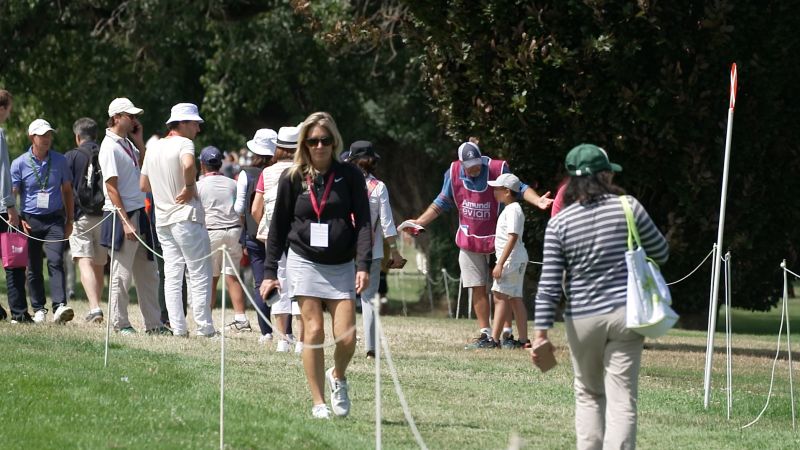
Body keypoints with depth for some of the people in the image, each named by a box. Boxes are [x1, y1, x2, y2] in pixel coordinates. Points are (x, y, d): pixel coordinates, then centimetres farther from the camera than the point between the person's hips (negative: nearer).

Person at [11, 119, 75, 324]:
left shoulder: (59, 160, 6)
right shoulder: (20, 164, 0)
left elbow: (67, 190, 15)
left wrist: (69, 220, 12)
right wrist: (18, 220, -11)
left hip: (54, 220, 0)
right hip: (30, 220, 0)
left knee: (56, 261, -16)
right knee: (33, 267, 6)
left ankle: (59, 306, -25)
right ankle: (38, 309, 17)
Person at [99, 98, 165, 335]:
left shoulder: (128, 143, 13)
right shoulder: (110, 147, -13)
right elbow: (111, 187, -17)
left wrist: (138, 140, 9)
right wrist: (126, 222, -21)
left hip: (139, 212, 9)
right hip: (121, 216, -9)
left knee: (148, 272, 11)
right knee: (122, 272, -2)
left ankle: (153, 323, 16)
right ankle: (120, 323, 6)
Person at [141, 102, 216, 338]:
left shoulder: (154, 148, 15)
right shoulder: (184, 143, -11)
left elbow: (143, 185, 20)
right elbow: (188, 164, -34)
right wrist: (190, 187, -19)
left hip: (162, 220, 8)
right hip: (186, 217, -7)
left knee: (172, 274, 9)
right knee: (199, 273, -3)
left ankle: (178, 327, 5)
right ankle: (204, 327, -5)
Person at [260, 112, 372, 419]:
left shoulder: (350, 176, 0)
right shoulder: (292, 179, 2)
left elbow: (363, 222, -2)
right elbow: (279, 226, 8)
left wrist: (363, 265, -13)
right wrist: (269, 271, 6)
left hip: (341, 266, 0)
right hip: (304, 262, 0)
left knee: (346, 337, -7)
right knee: (314, 332, -7)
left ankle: (338, 377, 24)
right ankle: (318, 403, 0)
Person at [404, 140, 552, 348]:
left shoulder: (498, 169, -14)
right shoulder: (454, 173, -4)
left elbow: (519, 188, -8)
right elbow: (441, 204, 9)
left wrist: (537, 200, -27)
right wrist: (419, 222, 6)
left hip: (497, 238, -3)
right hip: (469, 240, 3)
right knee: (478, 288, 4)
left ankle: (506, 333, 3)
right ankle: (485, 334, 8)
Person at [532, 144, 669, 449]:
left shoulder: (559, 223, -2)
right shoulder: (628, 208, -4)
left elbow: (549, 284, -6)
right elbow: (661, 253, 8)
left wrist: (541, 331, -5)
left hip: (582, 320, 1)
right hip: (624, 314, -1)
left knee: (588, 395, 19)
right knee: (621, 400, -3)